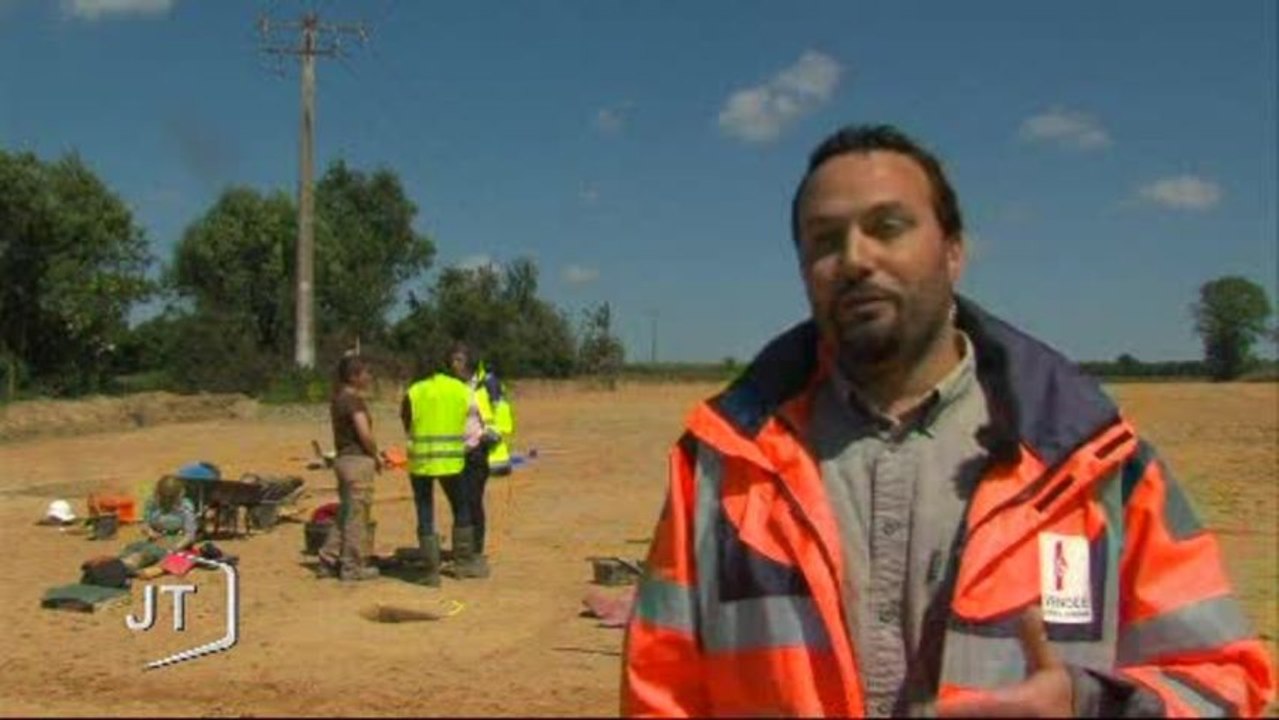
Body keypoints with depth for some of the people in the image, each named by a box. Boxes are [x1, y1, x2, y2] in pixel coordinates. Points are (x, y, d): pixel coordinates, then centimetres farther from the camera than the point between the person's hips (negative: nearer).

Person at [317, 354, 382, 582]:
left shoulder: (338, 399, 14)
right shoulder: (354, 400, -15)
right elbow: (365, 434, -21)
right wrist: (376, 456, -6)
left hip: (343, 458, 9)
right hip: (358, 460, -9)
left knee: (345, 514, 17)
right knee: (357, 515, -1)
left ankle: (328, 561, 19)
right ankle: (352, 567, 6)